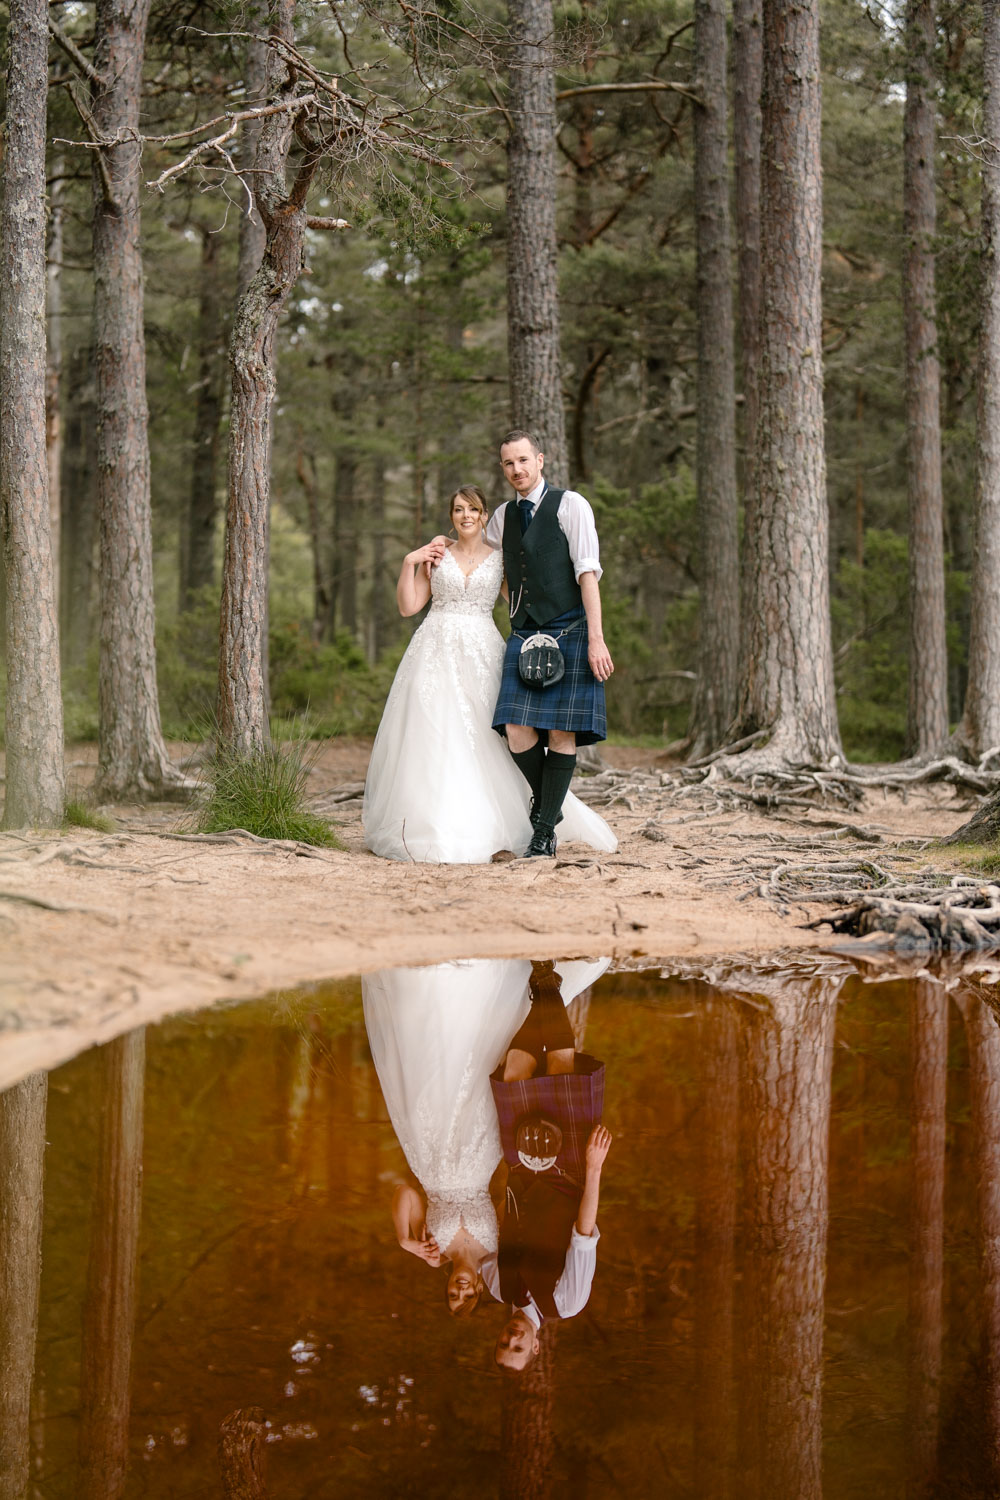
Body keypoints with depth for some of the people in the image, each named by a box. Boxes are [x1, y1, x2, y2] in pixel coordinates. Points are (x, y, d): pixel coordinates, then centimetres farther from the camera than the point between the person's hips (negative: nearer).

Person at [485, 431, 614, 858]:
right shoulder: (503, 516, 15)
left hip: (569, 632, -5)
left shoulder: (570, 505, -2)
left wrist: (596, 639, -16)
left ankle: (543, 831, 1)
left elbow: (588, 573, -9)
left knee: (562, 732, -6)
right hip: (524, 634, 5)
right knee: (518, 731, -7)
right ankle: (546, 804, 19)